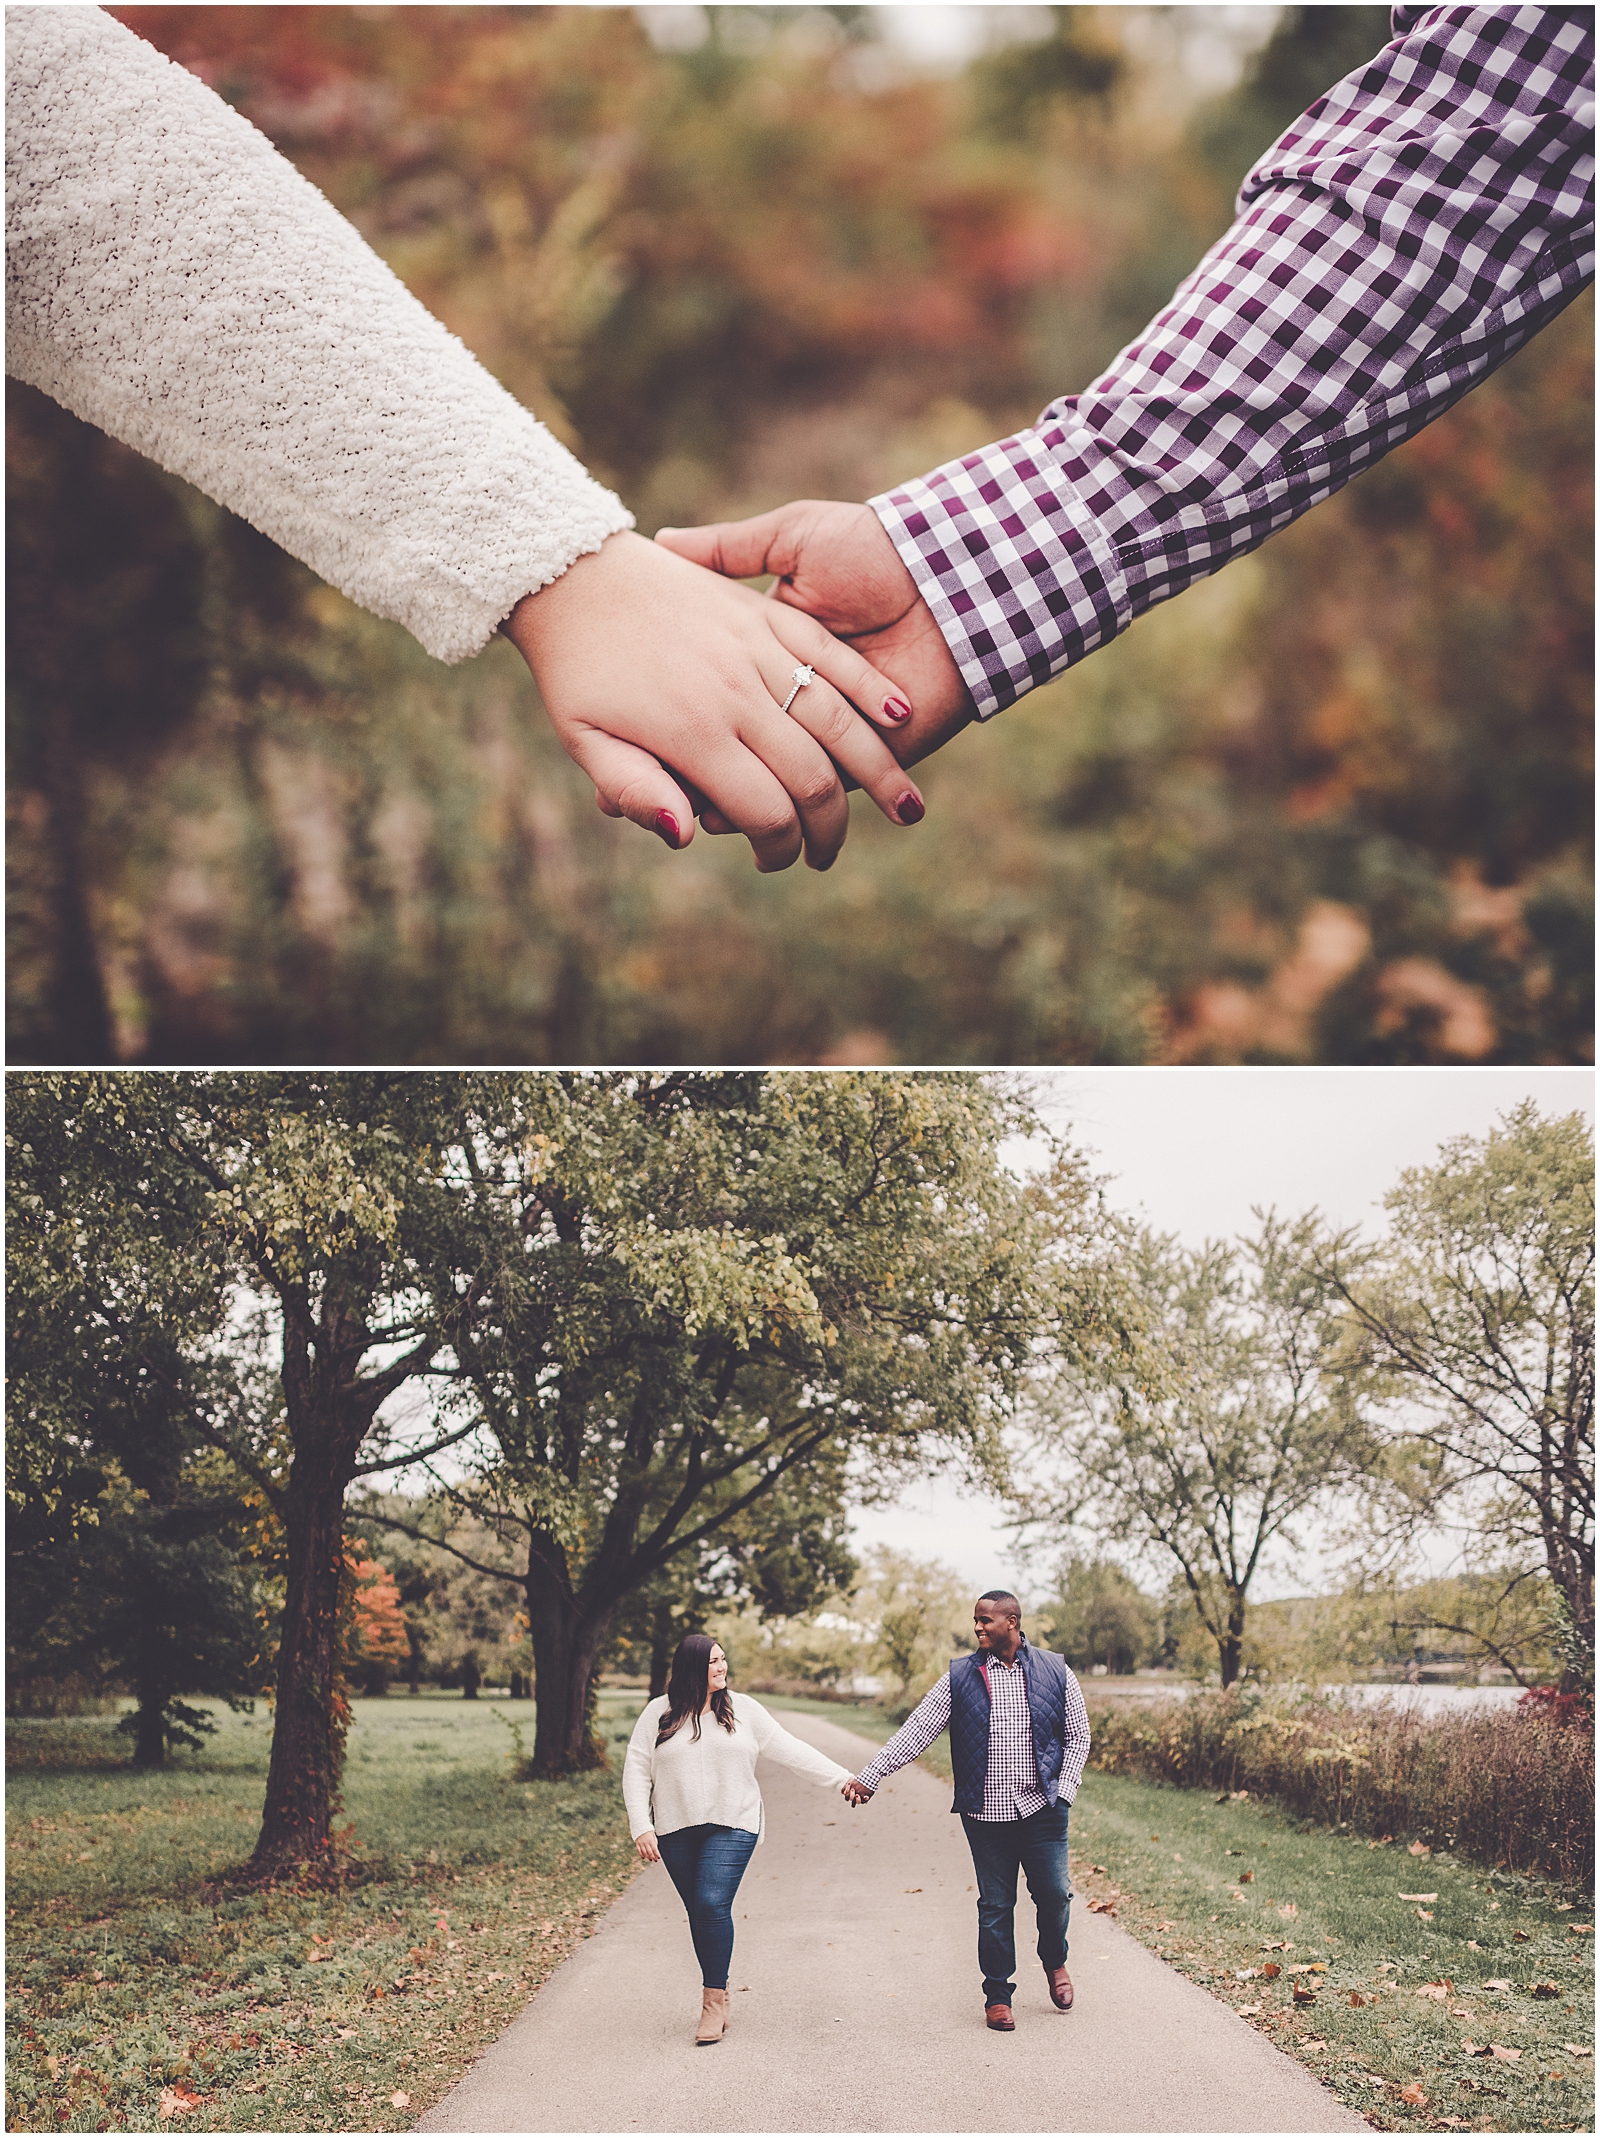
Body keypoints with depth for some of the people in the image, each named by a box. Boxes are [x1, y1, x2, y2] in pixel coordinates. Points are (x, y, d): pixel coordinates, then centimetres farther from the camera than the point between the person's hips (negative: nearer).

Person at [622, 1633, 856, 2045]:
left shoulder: (742, 1709, 4)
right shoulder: (659, 1714, 3)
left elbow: (789, 1750, 5)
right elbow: (636, 1771, 3)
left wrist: (843, 1779, 0)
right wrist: (641, 1828, -7)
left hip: (732, 1827, -1)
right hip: (676, 1832, 1)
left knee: (713, 1904, -16)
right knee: (698, 1912, 5)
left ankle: (714, 2000, -6)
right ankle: (718, 1990, 23)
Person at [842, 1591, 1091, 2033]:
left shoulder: (1055, 1673, 2)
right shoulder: (960, 1677, 2)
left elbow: (1077, 1736, 8)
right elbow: (916, 1730, 0)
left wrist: (1064, 1791, -3)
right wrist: (869, 1776, -7)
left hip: (1042, 1811, 0)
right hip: (985, 1812, 0)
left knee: (1054, 1892, 2)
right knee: (995, 1904, 4)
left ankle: (1054, 1960, 33)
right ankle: (997, 1994, 18)